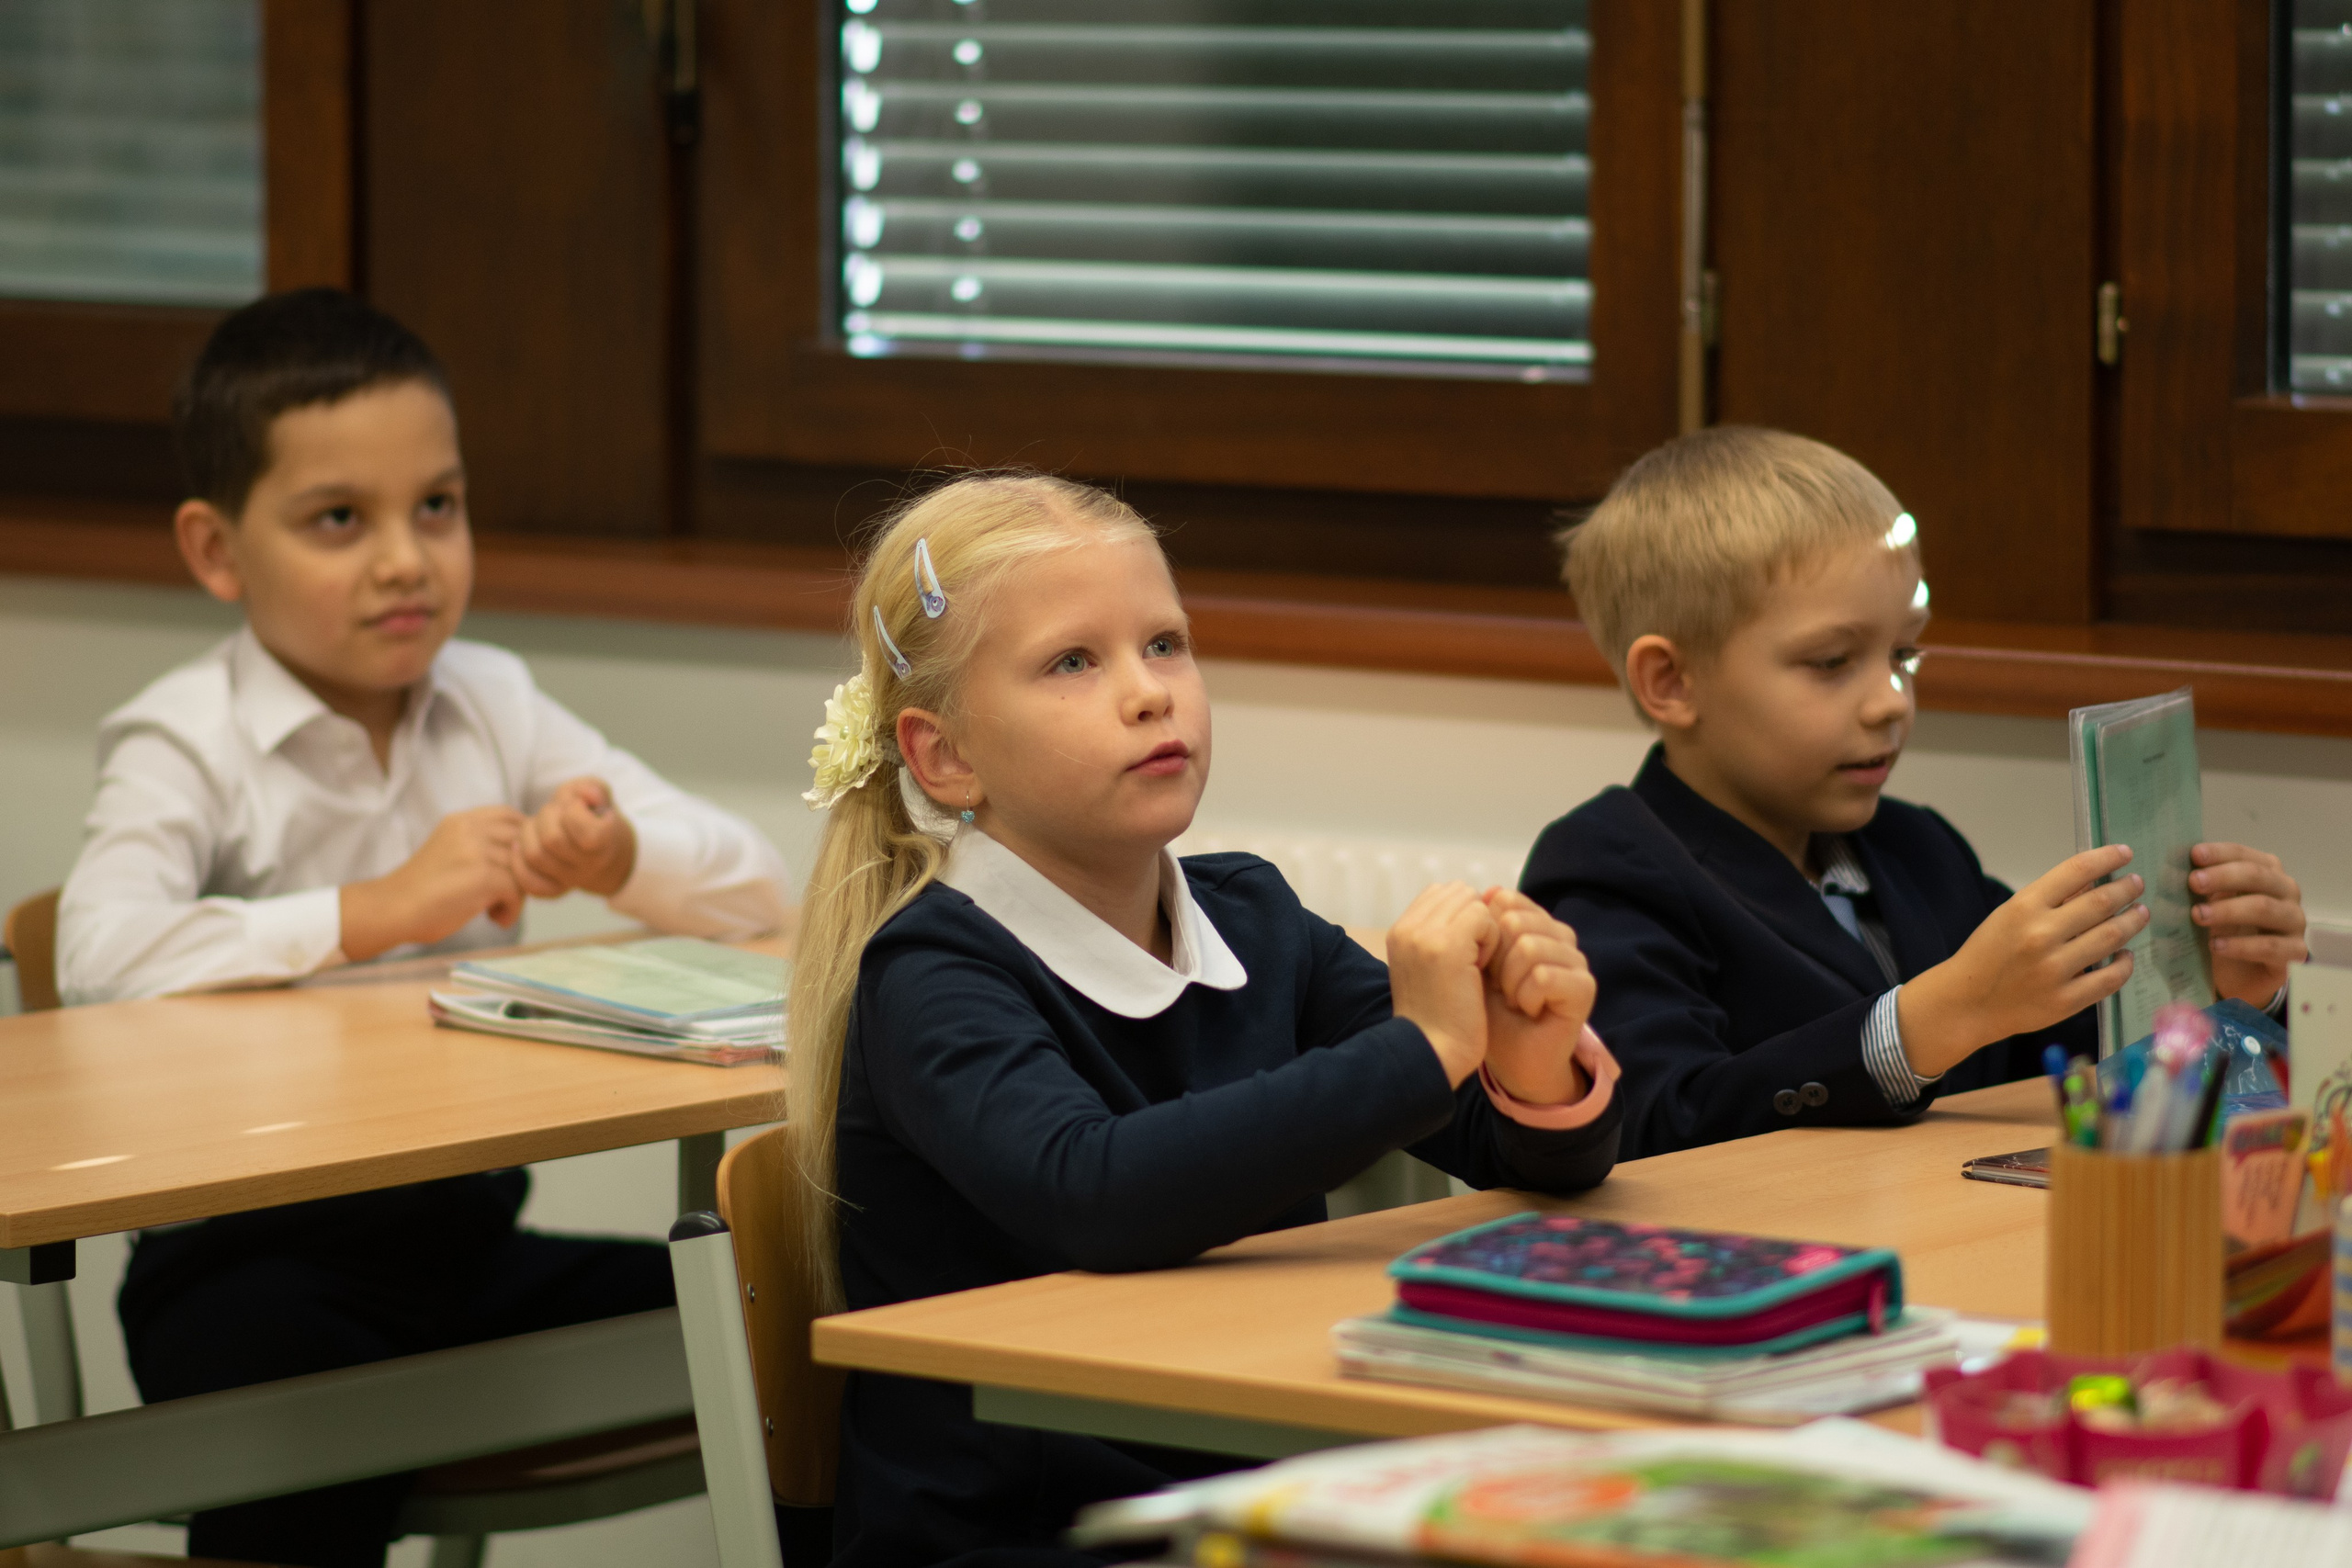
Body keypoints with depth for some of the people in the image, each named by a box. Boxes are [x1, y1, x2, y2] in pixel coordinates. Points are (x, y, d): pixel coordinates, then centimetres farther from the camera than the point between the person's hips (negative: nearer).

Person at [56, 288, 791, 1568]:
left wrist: (622, 859, -13)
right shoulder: (187, 744, -6)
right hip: (253, 1253, -5)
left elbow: (756, 894, 9)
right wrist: (379, 911, -25)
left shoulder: (492, 707, 11)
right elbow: (102, 957, -26)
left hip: (465, 1229, 5)